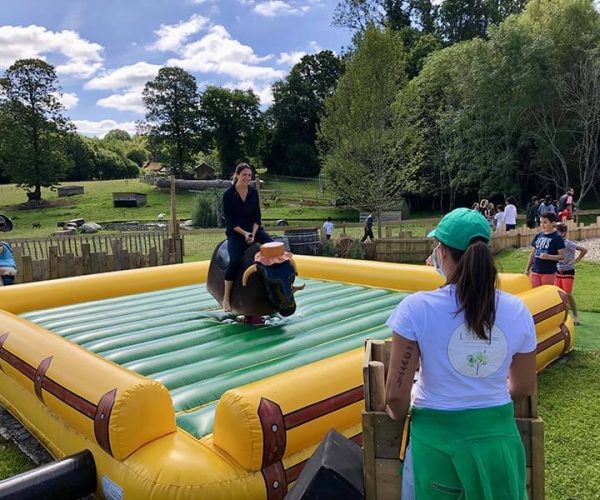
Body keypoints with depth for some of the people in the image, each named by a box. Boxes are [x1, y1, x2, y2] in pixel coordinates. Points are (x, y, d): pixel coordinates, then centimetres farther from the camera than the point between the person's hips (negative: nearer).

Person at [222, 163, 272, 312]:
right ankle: (226, 298, -14)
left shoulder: (253, 192, 5)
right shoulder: (228, 194, -7)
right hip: (235, 231, -4)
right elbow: (229, 220, -9)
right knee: (235, 259, -26)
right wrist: (244, 233, -18)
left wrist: (253, 233, -11)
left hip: (253, 229, 4)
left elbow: (257, 216, 5)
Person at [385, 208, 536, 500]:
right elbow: (524, 388, 4)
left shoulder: (417, 308, -20)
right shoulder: (516, 310, -8)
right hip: (499, 438, 3)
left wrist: (398, 415, 6)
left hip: (437, 439, -3)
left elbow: (396, 394, -16)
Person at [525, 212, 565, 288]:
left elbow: (562, 256, -9)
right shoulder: (538, 236, 9)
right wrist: (527, 269, 13)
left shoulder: (557, 237, -7)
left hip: (549, 273, -5)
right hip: (535, 271, 5)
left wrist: (548, 256, -25)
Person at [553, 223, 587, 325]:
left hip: (568, 272, -6)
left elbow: (584, 250, -21)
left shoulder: (568, 244, -17)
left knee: (568, 295, -6)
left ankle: (575, 316, 9)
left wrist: (576, 260, -18)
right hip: (558, 272, 6)